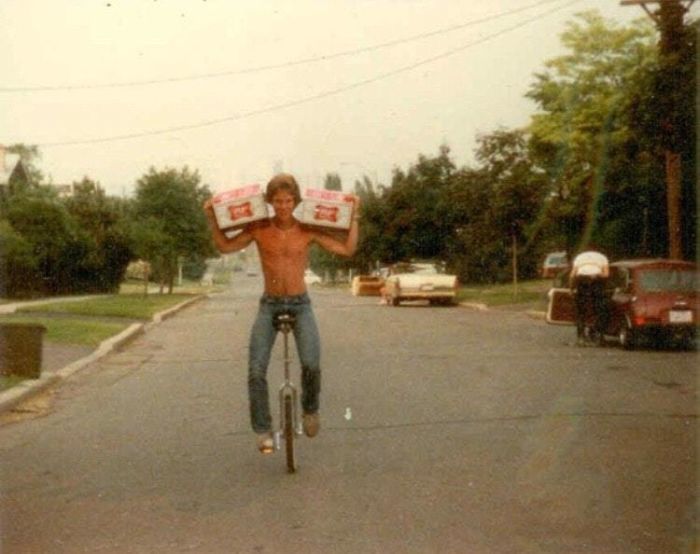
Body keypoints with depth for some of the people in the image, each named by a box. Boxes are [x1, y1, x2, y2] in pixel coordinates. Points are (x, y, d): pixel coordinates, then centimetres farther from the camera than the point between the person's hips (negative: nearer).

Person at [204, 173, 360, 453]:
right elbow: (225, 246, 4)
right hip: (270, 305, 1)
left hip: (300, 305, -1)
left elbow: (347, 249, -6)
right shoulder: (259, 229, -4)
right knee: (256, 371, -10)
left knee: (311, 364, -21)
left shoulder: (308, 230, -5)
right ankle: (263, 430, 6)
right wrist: (212, 219, -7)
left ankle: (310, 409, 9)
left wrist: (354, 216, -10)